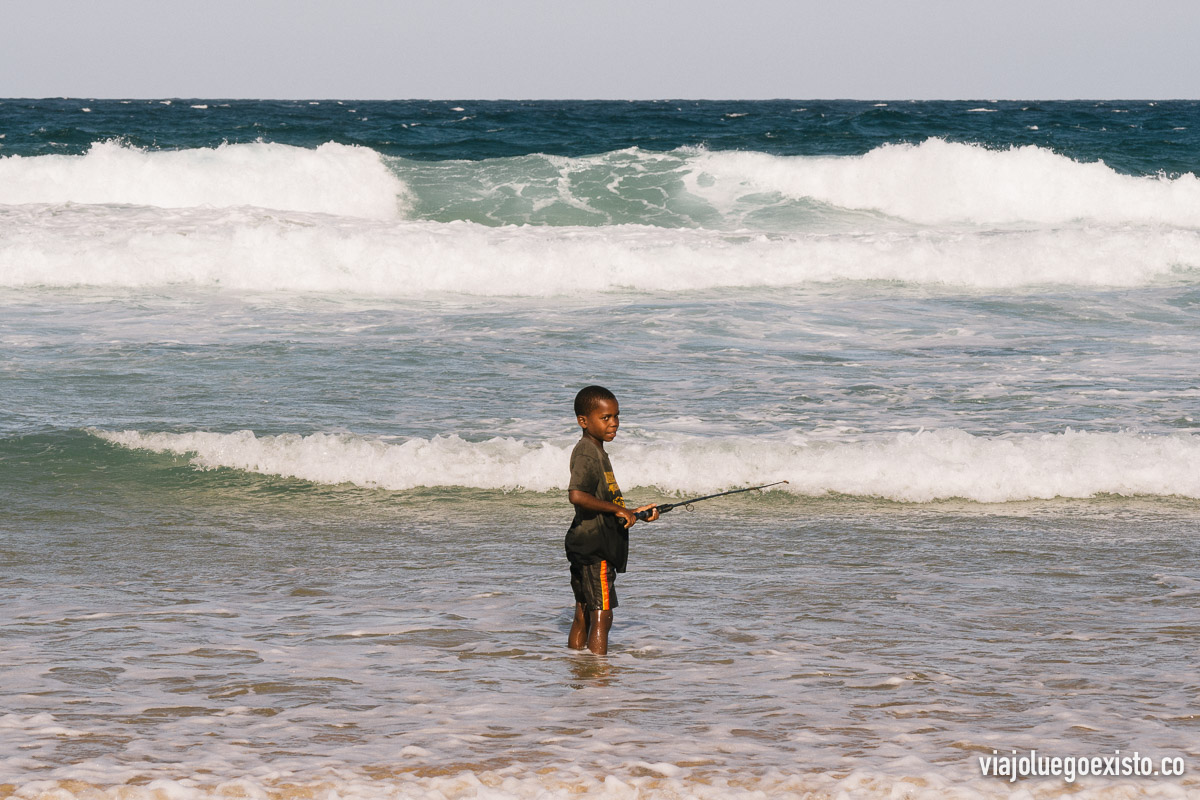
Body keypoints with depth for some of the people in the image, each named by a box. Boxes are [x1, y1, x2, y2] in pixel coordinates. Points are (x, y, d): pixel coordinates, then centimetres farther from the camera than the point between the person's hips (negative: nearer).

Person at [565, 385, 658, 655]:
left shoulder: (597, 453, 17)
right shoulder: (586, 454, -15)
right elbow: (576, 495, -31)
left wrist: (636, 513, 16)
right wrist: (617, 510, -22)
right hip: (593, 548, -10)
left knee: (583, 616, 13)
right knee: (602, 616, -8)